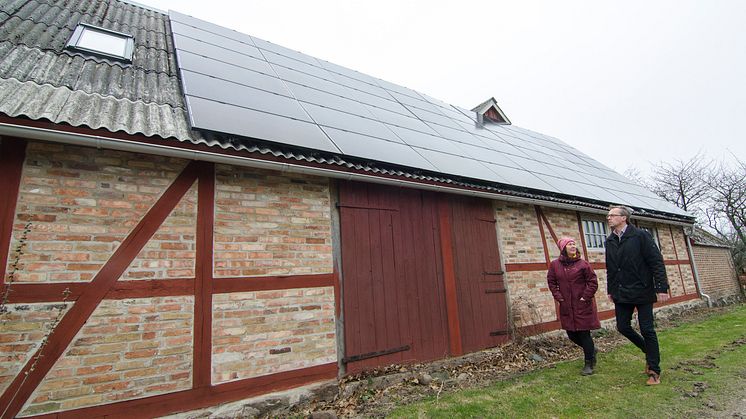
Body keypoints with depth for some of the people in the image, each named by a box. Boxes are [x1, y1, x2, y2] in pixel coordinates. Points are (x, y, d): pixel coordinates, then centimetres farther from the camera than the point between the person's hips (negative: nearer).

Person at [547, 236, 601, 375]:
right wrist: (558, 296, 0)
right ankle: (591, 350, 39)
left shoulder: (583, 264, -8)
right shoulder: (554, 265, 1)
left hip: (583, 306, -4)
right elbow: (551, 282, 9)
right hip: (566, 306, 4)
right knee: (571, 334, 11)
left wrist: (585, 297, -10)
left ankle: (588, 364, 16)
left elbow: (593, 282, -5)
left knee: (584, 334, 0)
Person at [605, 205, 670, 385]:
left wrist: (662, 288, -15)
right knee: (623, 327, 7)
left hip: (642, 291, -5)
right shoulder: (609, 241, 8)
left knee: (647, 330, 0)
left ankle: (654, 371, 13)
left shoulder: (640, 236, -9)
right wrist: (610, 290, 16)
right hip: (621, 294, 6)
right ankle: (649, 352, 32)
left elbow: (657, 262, -11)